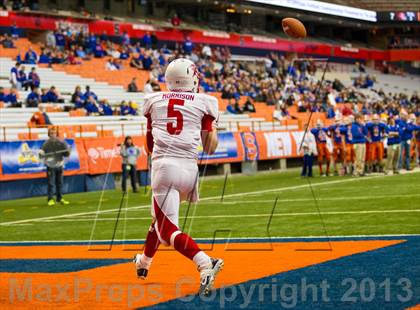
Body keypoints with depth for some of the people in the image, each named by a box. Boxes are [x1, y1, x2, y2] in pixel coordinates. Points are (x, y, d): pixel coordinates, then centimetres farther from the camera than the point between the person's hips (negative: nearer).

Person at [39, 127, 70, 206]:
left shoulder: (61, 143, 3)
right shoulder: (46, 143, -4)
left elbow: (66, 154, 5)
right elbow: (42, 155, -7)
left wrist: (68, 151, -15)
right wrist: (41, 154, -29)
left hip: (59, 165, 3)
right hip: (50, 166, -3)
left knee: (59, 183, 10)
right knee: (51, 183, -6)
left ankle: (60, 198, 21)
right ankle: (50, 199, -3)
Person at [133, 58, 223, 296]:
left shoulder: (153, 101, 11)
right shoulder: (204, 103, 6)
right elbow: (210, 148, 8)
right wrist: (212, 126, 25)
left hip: (164, 166, -2)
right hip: (189, 167, 2)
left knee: (167, 228, -6)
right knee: (162, 217, 25)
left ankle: (205, 263, -30)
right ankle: (144, 263, 45)